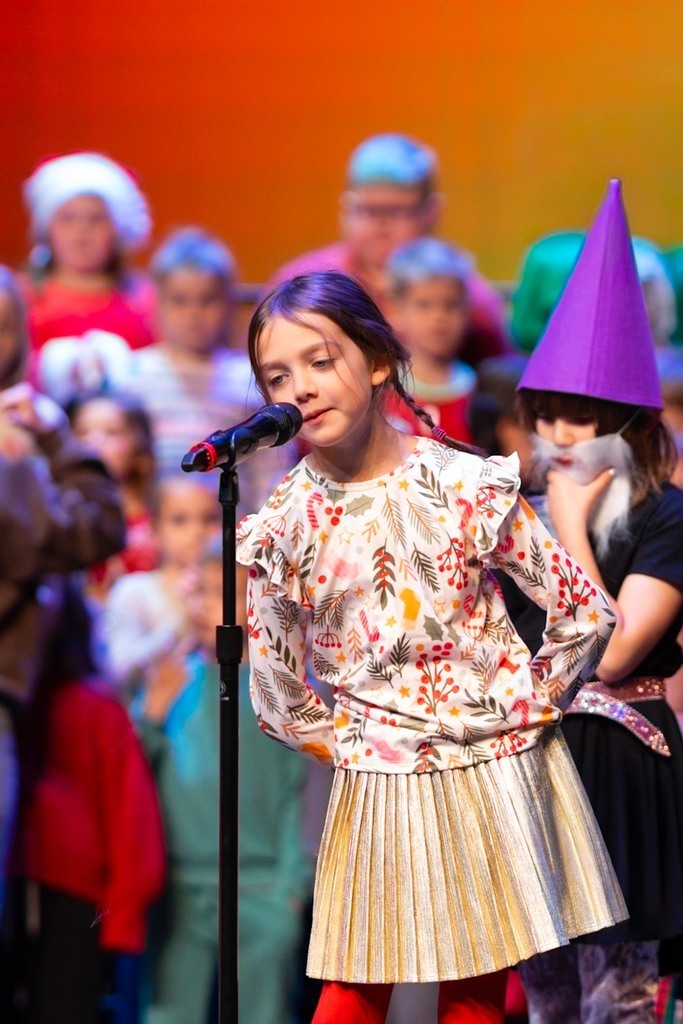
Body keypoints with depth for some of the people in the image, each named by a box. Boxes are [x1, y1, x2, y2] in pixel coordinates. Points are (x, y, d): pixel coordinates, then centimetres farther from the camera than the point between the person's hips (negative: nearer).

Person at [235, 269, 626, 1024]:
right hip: (380, 787, 1)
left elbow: (584, 614, -5)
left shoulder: (466, 485, -9)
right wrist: (347, 746, 1)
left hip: (496, 772, 0)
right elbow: (276, 695, 4)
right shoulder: (282, 529, -5)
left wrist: (525, 709, -1)